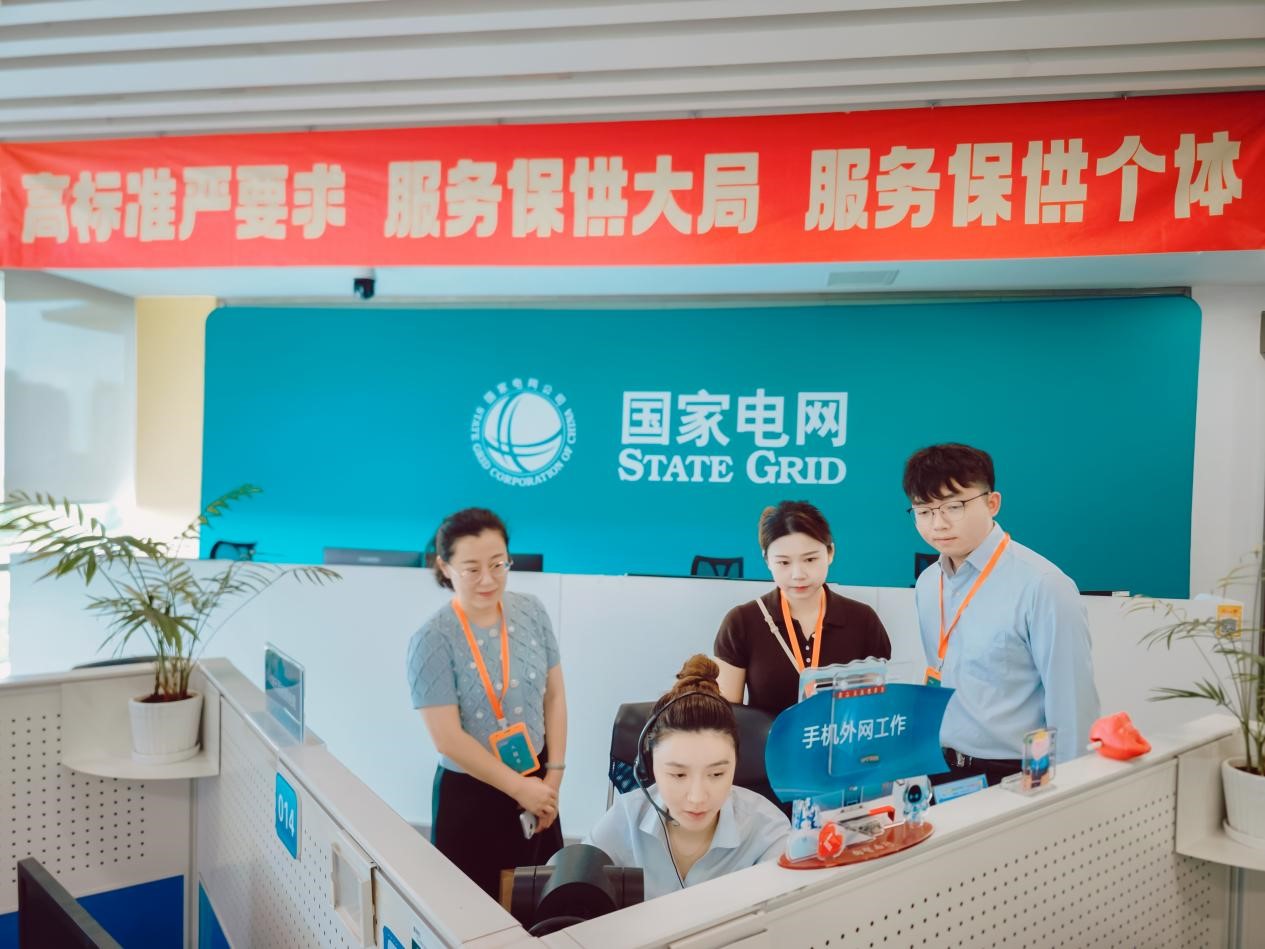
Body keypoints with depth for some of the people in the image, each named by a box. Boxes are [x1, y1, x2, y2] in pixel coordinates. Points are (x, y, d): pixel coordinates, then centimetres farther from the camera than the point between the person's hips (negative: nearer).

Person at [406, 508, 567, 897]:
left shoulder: (531, 611, -5)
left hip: (537, 784, 4)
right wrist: (517, 787, -12)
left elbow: (554, 696, 1)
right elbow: (448, 739, -18)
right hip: (470, 794, -4)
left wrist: (553, 775, -2)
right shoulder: (432, 641, -19)